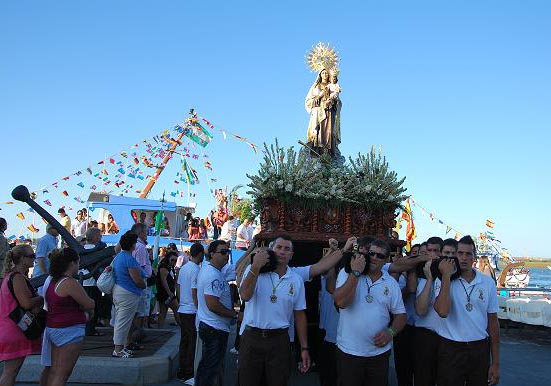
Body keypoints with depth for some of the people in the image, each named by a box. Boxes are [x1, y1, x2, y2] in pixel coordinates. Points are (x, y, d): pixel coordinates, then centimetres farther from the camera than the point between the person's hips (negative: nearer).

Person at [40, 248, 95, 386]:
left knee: (51, 371, 19)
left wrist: (80, 306, 3)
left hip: (52, 328, 9)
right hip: (69, 331, -9)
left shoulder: (53, 281, 8)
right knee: (61, 375, -3)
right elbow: (90, 305, -16)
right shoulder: (70, 283, -19)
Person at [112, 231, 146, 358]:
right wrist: (144, 286, -2)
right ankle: (118, 349, 2)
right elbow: (137, 280, -20)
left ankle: (120, 346, 25)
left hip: (117, 290, 10)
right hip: (128, 294, -10)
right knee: (123, 322, -3)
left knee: (120, 321, 17)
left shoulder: (118, 256, 11)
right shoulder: (130, 259, -19)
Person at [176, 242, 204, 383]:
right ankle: (188, 374, 5)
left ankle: (181, 371, 22)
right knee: (193, 343, 0)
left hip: (182, 310, 9)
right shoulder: (196, 270, -17)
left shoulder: (183, 268, 9)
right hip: (192, 311, -8)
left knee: (184, 341, 15)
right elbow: (195, 294, -19)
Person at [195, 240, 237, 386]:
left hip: (205, 324, 10)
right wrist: (235, 314, -15)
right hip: (216, 329, -10)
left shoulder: (206, 270, 11)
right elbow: (213, 305, -26)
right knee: (211, 368, 0)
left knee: (206, 366, 21)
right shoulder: (214, 275, -22)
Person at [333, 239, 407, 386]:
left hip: (380, 352, 3)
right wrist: (356, 272, -22)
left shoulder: (391, 283, 4)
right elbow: (341, 302, -21)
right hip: (349, 351, -3)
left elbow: (400, 314, 8)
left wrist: (391, 332, -11)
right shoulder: (347, 273, -6)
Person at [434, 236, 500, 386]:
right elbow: (442, 311, -24)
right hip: (451, 349, -2)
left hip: (480, 350, 2)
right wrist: (447, 275, -19)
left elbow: (492, 322, 6)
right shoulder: (444, 282, -5)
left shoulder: (488, 282, 2)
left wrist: (495, 363, 6)